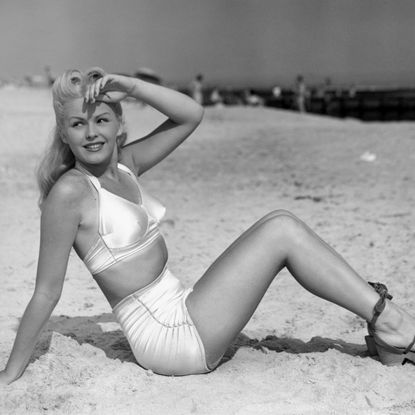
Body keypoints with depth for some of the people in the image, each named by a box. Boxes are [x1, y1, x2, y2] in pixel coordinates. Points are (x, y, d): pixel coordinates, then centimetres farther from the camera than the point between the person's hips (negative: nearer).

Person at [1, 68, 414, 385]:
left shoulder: (125, 165, 8)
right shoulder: (70, 191, -14)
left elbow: (191, 115, 6)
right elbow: (47, 292, -10)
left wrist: (130, 86, -5)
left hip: (182, 316, 8)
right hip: (167, 339, -8)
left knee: (281, 225, 3)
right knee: (281, 230, -11)